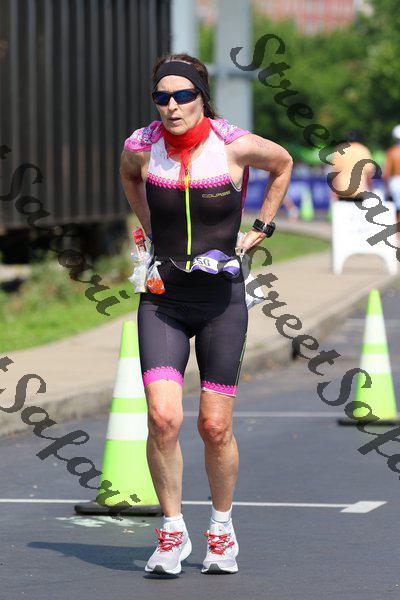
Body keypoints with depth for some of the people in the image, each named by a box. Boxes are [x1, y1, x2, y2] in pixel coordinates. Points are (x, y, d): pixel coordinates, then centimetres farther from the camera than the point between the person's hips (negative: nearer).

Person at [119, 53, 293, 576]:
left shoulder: (236, 146, -10)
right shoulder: (141, 146, -5)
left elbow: (282, 164, 13)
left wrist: (262, 228, 10)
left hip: (223, 301, -1)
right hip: (163, 301, 1)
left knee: (216, 427, 1)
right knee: (163, 418, -14)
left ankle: (222, 527, 23)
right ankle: (173, 530, 3)